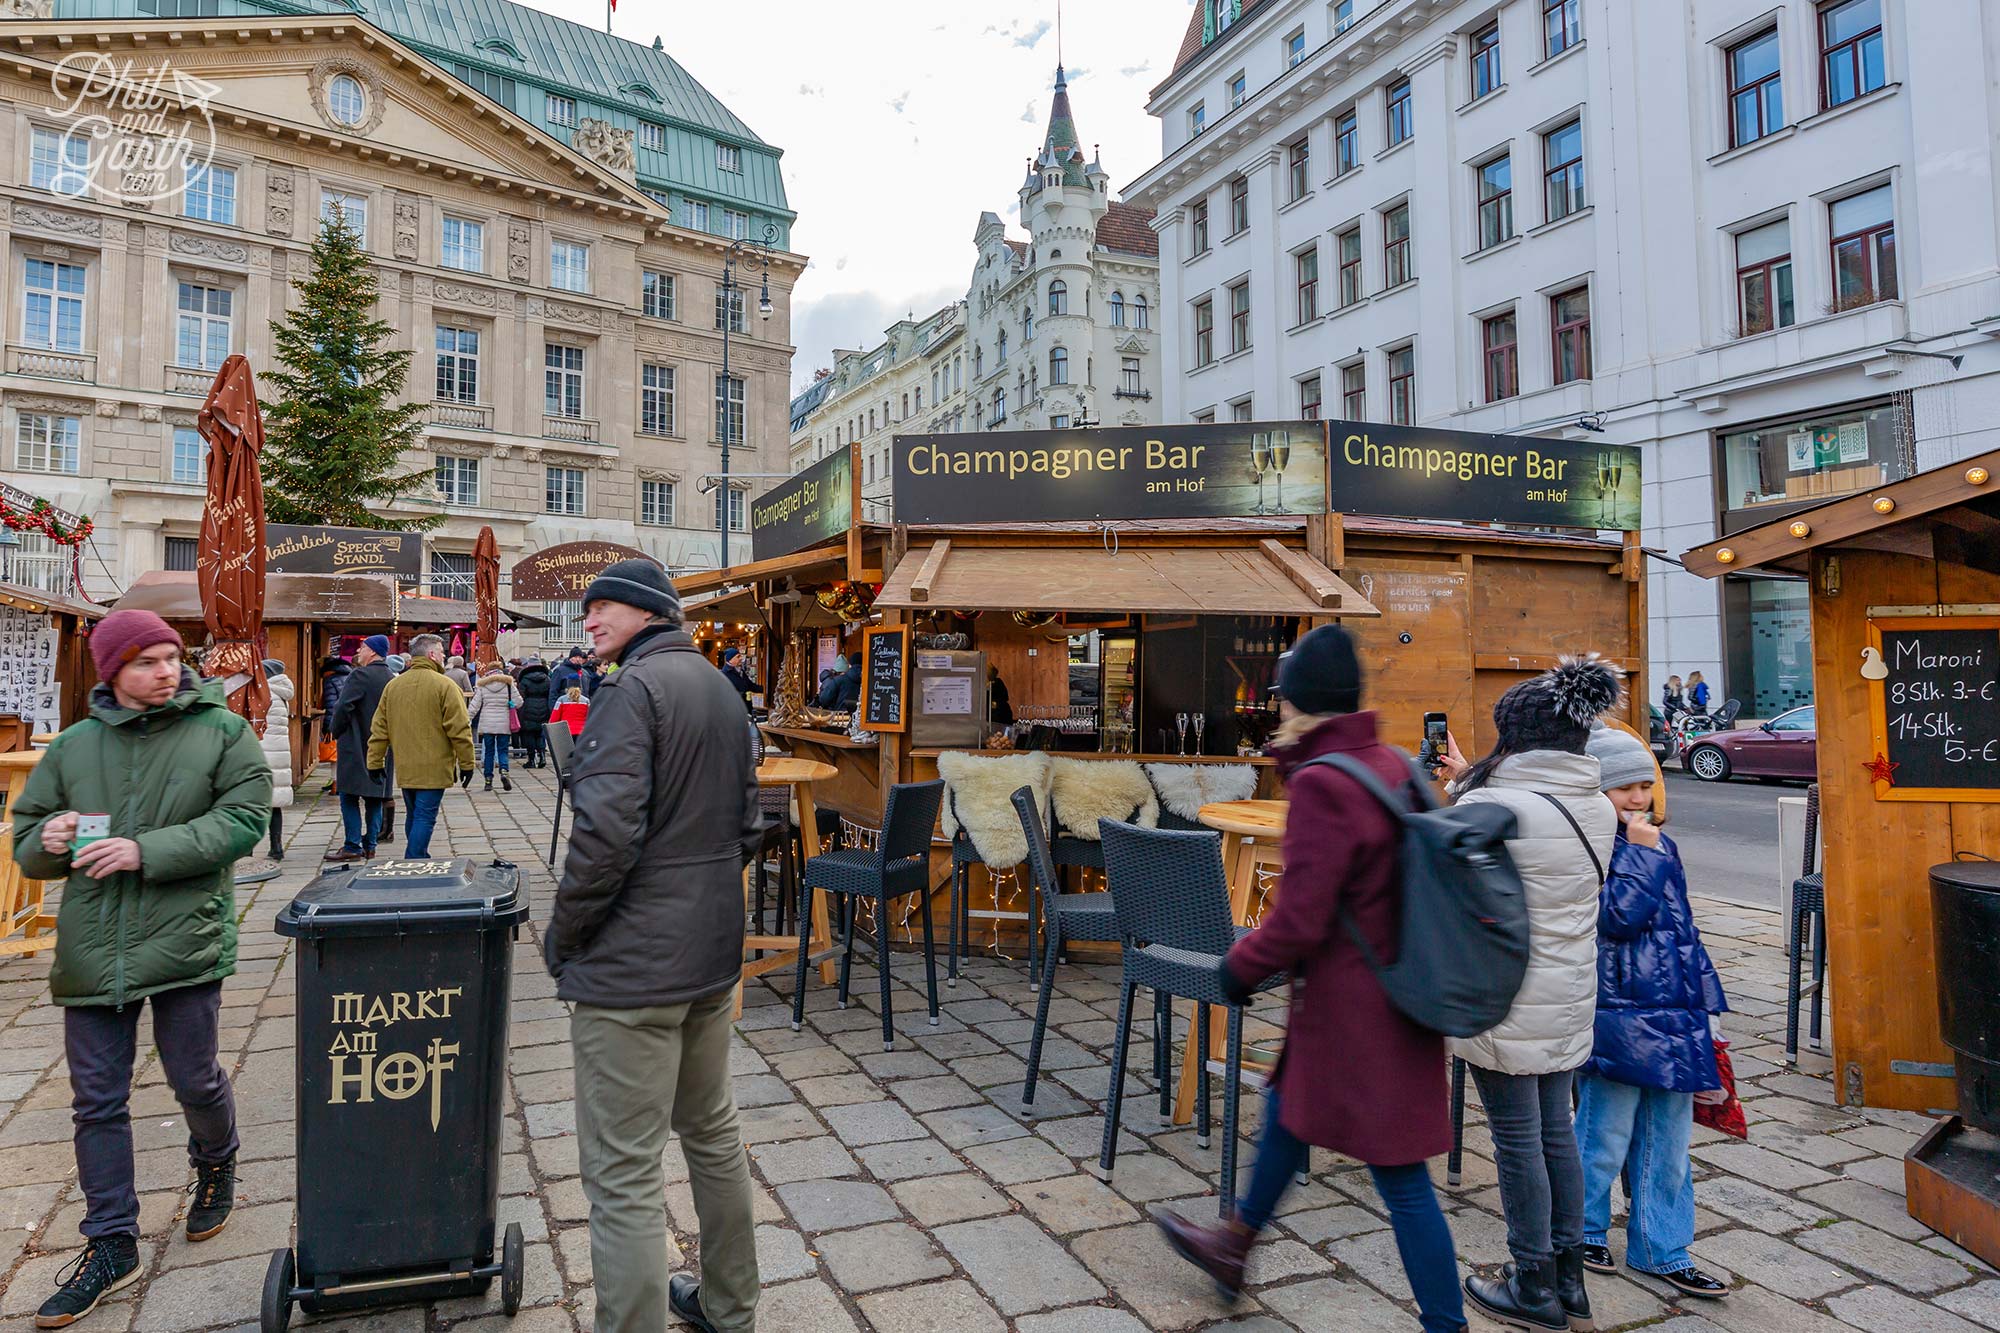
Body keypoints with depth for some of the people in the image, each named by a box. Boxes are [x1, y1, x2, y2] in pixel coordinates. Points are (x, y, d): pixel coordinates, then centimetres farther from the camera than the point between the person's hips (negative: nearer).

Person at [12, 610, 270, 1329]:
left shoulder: (222, 731, -3)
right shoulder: (74, 745, 8)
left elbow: (243, 819, -11)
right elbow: (25, 841, 15)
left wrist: (147, 852, -19)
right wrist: (47, 841, -9)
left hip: (185, 940, -3)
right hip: (91, 950, 3)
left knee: (196, 1081, 8)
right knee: (97, 1101, 10)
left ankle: (216, 1168, 41)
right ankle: (112, 1245, 24)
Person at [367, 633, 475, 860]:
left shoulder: (393, 685, 9)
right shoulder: (444, 685, -10)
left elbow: (379, 730, 10)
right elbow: (459, 730, -12)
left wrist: (375, 762, 15)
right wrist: (466, 763, -5)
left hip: (404, 768, 6)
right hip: (434, 768, -6)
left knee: (413, 816, 18)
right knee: (425, 818, -4)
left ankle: (418, 861, 27)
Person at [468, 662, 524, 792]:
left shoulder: (482, 685, 2)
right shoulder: (508, 684, 1)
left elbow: (475, 705, 0)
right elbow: (518, 702, -1)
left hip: (487, 724, 1)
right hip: (504, 724, 0)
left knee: (488, 752, 8)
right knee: (502, 750, 5)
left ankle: (488, 780, 8)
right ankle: (504, 772, -20)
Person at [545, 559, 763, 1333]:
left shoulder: (634, 687, -16)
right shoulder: (721, 690, 12)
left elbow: (606, 833, -24)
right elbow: (747, 825, 17)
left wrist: (562, 936, -10)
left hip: (631, 966, -9)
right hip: (711, 953, 9)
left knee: (624, 1178, 0)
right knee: (712, 1132, 22)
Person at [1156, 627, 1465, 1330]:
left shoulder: (1321, 785, -24)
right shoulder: (1392, 765, 2)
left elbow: (1299, 922, -23)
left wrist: (1241, 964, -8)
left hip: (1355, 1007, -10)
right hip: (1393, 992, 10)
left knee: (1400, 1176, 4)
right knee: (1287, 1108, 26)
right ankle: (1234, 1246, 47)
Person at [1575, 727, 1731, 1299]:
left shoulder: (1661, 845, 13)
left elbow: (1681, 925, 21)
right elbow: (1618, 915, -23)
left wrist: (1699, 999, 21)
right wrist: (1643, 852, -17)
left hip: (1671, 1013, 7)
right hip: (1617, 1013, -7)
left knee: (1670, 1134, 13)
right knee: (1606, 1133, 5)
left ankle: (1663, 1251, 26)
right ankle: (1584, 1231, 27)